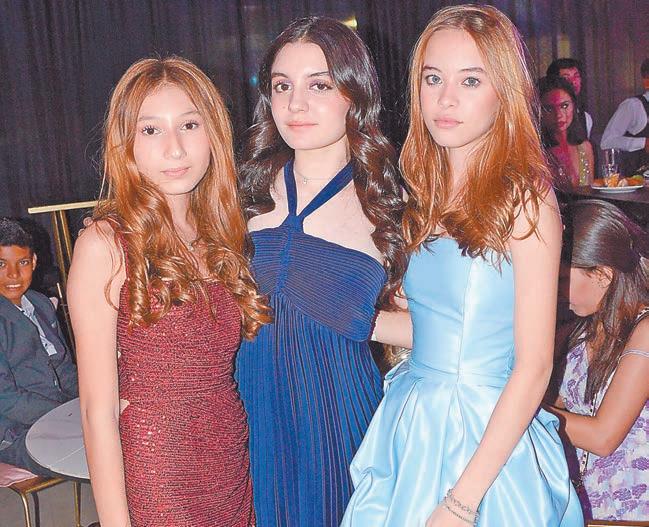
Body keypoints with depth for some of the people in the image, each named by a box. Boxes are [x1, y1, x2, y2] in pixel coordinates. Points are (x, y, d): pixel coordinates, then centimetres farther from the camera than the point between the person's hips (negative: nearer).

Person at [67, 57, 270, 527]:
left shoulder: (225, 234, 4)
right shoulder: (105, 245, -13)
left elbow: (223, 372, 10)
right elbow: (98, 411, -14)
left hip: (237, 466, 6)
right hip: (154, 474, -5)